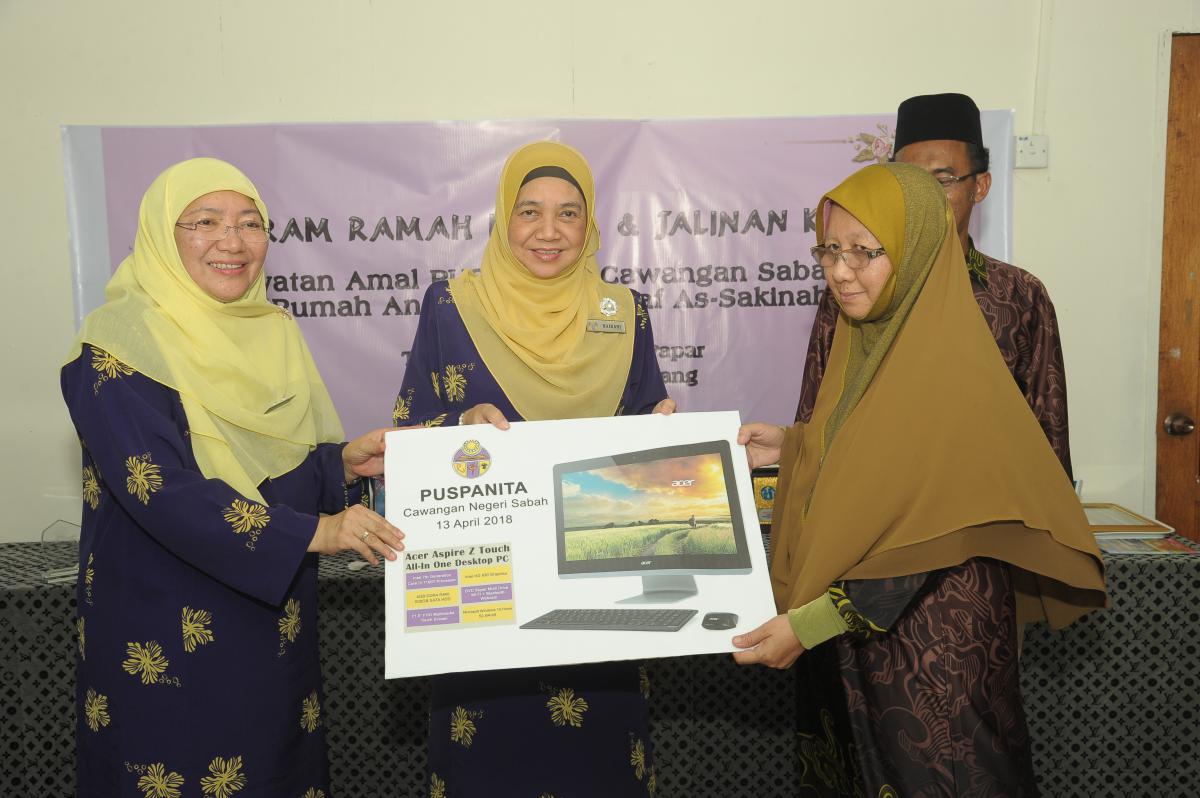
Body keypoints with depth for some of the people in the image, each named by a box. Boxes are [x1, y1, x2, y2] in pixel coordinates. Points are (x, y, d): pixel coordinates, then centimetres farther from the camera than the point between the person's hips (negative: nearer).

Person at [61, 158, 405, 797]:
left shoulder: (275, 333, 5)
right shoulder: (118, 344, -15)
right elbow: (160, 492, -24)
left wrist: (347, 461, -10)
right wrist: (312, 531, -30)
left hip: (274, 619, 6)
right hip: (165, 637, -6)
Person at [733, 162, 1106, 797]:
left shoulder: (949, 367, -20)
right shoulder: (866, 341, 5)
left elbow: (930, 538, -23)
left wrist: (811, 623, -25)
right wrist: (792, 447, 0)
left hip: (932, 626, -8)